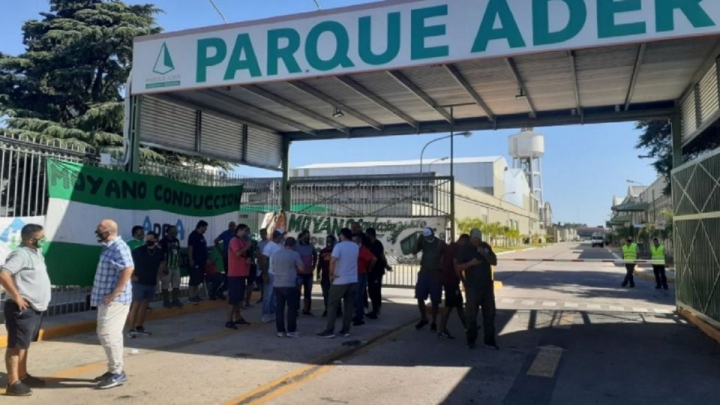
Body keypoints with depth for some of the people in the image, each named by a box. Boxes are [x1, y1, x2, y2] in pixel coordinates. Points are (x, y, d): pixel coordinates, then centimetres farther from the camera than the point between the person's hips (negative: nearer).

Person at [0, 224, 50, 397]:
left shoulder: (35, 252, 13)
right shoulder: (21, 254, -17)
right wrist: (16, 296, -23)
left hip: (35, 308, 9)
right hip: (22, 309, -9)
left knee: (24, 344, 18)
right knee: (16, 345, -3)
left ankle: (23, 376, 29)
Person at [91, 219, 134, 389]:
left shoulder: (119, 247, -18)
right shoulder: (109, 247, 14)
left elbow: (128, 269, -29)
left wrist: (114, 294, -27)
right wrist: (106, 295, 16)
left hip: (115, 299, -10)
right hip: (107, 299, 10)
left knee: (107, 334, -10)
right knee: (110, 334, 15)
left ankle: (118, 373, -3)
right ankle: (114, 370, 24)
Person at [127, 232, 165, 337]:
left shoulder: (159, 252, 1)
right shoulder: (138, 251, -12)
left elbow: (162, 263, 19)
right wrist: (132, 276, -10)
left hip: (152, 283, 5)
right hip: (139, 282, -5)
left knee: (144, 305, 12)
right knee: (136, 305, -5)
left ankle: (139, 327, 21)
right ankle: (131, 329, 0)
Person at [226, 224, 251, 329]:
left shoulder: (243, 241, 16)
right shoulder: (234, 241, -12)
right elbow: (238, 253, -25)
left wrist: (248, 259, -2)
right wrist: (247, 247, -11)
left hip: (242, 273, 9)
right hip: (235, 274, -9)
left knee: (239, 297, 15)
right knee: (233, 297, -8)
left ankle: (238, 318, 24)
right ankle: (229, 321, -4)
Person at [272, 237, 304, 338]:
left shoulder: (275, 254, 9)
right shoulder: (295, 254, -7)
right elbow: (302, 269, -5)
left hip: (277, 285, 5)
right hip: (290, 285, -5)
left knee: (279, 308, 7)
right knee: (292, 308, 3)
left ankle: (280, 331, 8)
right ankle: (291, 331, 4)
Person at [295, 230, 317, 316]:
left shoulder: (311, 246, 6)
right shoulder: (296, 246, -10)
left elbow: (315, 255, 22)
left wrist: (314, 265, 13)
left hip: (309, 273, 5)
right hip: (299, 273, -5)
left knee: (308, 293, 10)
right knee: (297, 292, -3)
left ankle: (306, 310, 19)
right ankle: (295, 309, 4)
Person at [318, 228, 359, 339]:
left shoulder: (339, 246, -12)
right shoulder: (356, 247, 9)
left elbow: (333, 260, -25)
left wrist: (331, 274, -12)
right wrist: (332, 256, 22)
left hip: (340, 281, -5)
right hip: (353, 280, 6)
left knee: (332, 305, 3)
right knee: (349, 305, 10)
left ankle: (330, 330, 0)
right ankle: (345, 330, 10)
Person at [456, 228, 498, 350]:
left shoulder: (486, 247, 7)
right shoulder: (465, 250, -3)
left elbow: (494, 262, 2)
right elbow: (458, 268, -7)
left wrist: (484, 254, -14)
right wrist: (471, 262, -22)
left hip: (487, 286, 4)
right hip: (473, 288, -4)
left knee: (489, 313, 7)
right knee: (472, 314, 0)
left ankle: (490, 340, 16)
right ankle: (471, 340, 10)